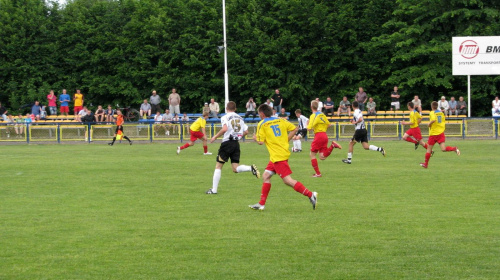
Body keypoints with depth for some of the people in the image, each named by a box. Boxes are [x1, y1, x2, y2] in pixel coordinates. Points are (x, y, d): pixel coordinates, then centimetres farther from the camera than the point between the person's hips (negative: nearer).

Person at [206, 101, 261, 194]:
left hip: (227, 142, -5)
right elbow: (246, 131, 11)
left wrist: (215, 137, -12)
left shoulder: (225, 117, -5)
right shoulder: (240, 118, 13)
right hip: (236, 144, 5)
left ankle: (214, 189, 3)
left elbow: (225, 129, -22)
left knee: (218, 166, 5)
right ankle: (251, 168, -22)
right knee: (235, 168, 5)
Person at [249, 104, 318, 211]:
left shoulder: (262, 124, -7)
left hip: (277, 156, -9)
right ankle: (261, 204, 16)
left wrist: (255, 138, 10)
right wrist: (286, 140, 16)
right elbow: (294, 129, 10)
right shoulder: (280, 121, 11)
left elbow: (260, 142, -11)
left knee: (287, 180, -10)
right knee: (266, 176, 14)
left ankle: (310, 194, -17)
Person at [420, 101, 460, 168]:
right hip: (441, 133, 5)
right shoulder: (441, 112, 10)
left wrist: (429, 124, -12)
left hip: (433, 133, -5)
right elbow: (444, 121, 17)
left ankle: (426, 164, 17)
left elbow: (433, 120, -29)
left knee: (429, 149, 9)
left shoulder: (432, 113, -10)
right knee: (443, 149, -5)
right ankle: (454, 149, -30)